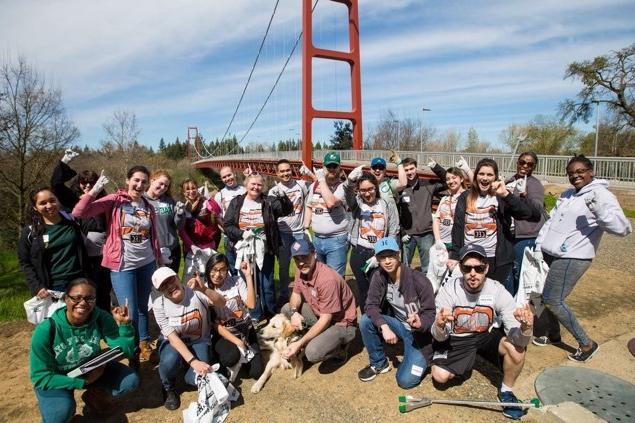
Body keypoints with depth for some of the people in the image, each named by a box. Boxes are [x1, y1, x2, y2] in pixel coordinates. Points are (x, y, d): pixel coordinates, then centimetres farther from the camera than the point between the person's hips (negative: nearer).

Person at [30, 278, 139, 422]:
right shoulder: (46, 330, -27)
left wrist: (124, 324, -35)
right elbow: (41, 377, -20)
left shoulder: (101, 318, -21)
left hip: (92, 369, 3)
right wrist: (83, 382, -25)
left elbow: (126, 352, -19)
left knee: (131, 380, -15)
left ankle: (94, 395, 12)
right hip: (55, 379, -3)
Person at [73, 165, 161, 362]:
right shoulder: (114, 201, -6)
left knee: (143, 307, 17)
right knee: (130, 313, -1)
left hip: (147, 263, 4)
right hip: (123, 266, -4)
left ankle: (144, 343, 35)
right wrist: (94, 190, -23)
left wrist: (159, 259, 15)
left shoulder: (148, 207, 6)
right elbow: (79, 213, -14)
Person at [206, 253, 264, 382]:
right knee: (231, 357, -35)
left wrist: (248, 276, -23)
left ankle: (242, 352, 18)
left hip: (245, 329, 2)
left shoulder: (237, 281, -7)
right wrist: (237, 342, -19)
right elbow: (214, 324, -10)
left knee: (257, 372, -9)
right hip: (223, 333, -1)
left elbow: (251, 304, -20)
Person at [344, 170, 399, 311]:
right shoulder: (356, 203, 2)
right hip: (359, 253, 1)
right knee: (363, 289, 12)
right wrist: (350, 180, -45)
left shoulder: (388, 204, 0)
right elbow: (348, 192, -22)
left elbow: (393, 233, -2)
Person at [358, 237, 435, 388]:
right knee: (365, 321, -21)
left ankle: (424, 356, 15)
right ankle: (379, 363, 3)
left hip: (418, 331, -5)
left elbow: (430, 314, -19)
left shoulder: (419, 280, -25)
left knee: (406, 380, -17)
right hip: (399, 324, 5)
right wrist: (384, 327, -32)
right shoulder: (378, 277, -11)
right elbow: (372, 305, -15)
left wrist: (420, 323, -42)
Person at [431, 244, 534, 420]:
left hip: (488, 335, 0)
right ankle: (466, 361, 21)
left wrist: (525, 328, -52)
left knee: (516, 347, -29)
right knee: (440, 376, -15)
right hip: (457, 338, 0)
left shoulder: (498, 291, -24)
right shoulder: (448, 290, -24)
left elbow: (519, 340, -28)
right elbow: (440, 337, -21)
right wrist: (439, 326, -46)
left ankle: (506, 391, 1)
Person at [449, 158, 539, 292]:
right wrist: (455, 255, 4)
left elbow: (535, 215, -16)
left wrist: (506, 195, -23)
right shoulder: (465, 197, 5)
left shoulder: (502, 198, -3)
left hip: (497, 260, -2)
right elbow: (457, 228, 7)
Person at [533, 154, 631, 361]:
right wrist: (539, 245, 10)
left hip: (572, 258, -7)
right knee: (545, 296, 12)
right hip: (549, 254, 7)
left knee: (552, 300, -6)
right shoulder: (567, 194, 14)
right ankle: (553, 333, 33)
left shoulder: (602, 195, -9)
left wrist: (598, 209, -31)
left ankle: (587, 344, 11)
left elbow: (622, 228, -17)